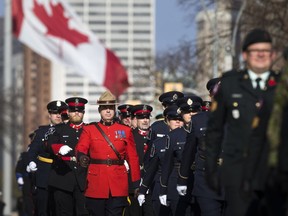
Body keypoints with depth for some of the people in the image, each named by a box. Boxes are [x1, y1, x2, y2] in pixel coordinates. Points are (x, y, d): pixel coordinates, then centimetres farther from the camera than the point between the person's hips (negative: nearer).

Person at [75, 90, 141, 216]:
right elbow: (81, 148, -9)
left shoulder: (125, 131, 9)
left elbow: (133, 158, 7)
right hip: (96, 185, 0)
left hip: (118, 186, 0)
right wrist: (82, 157, -34)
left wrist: (136, 184, 2)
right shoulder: (89, 130, 7)